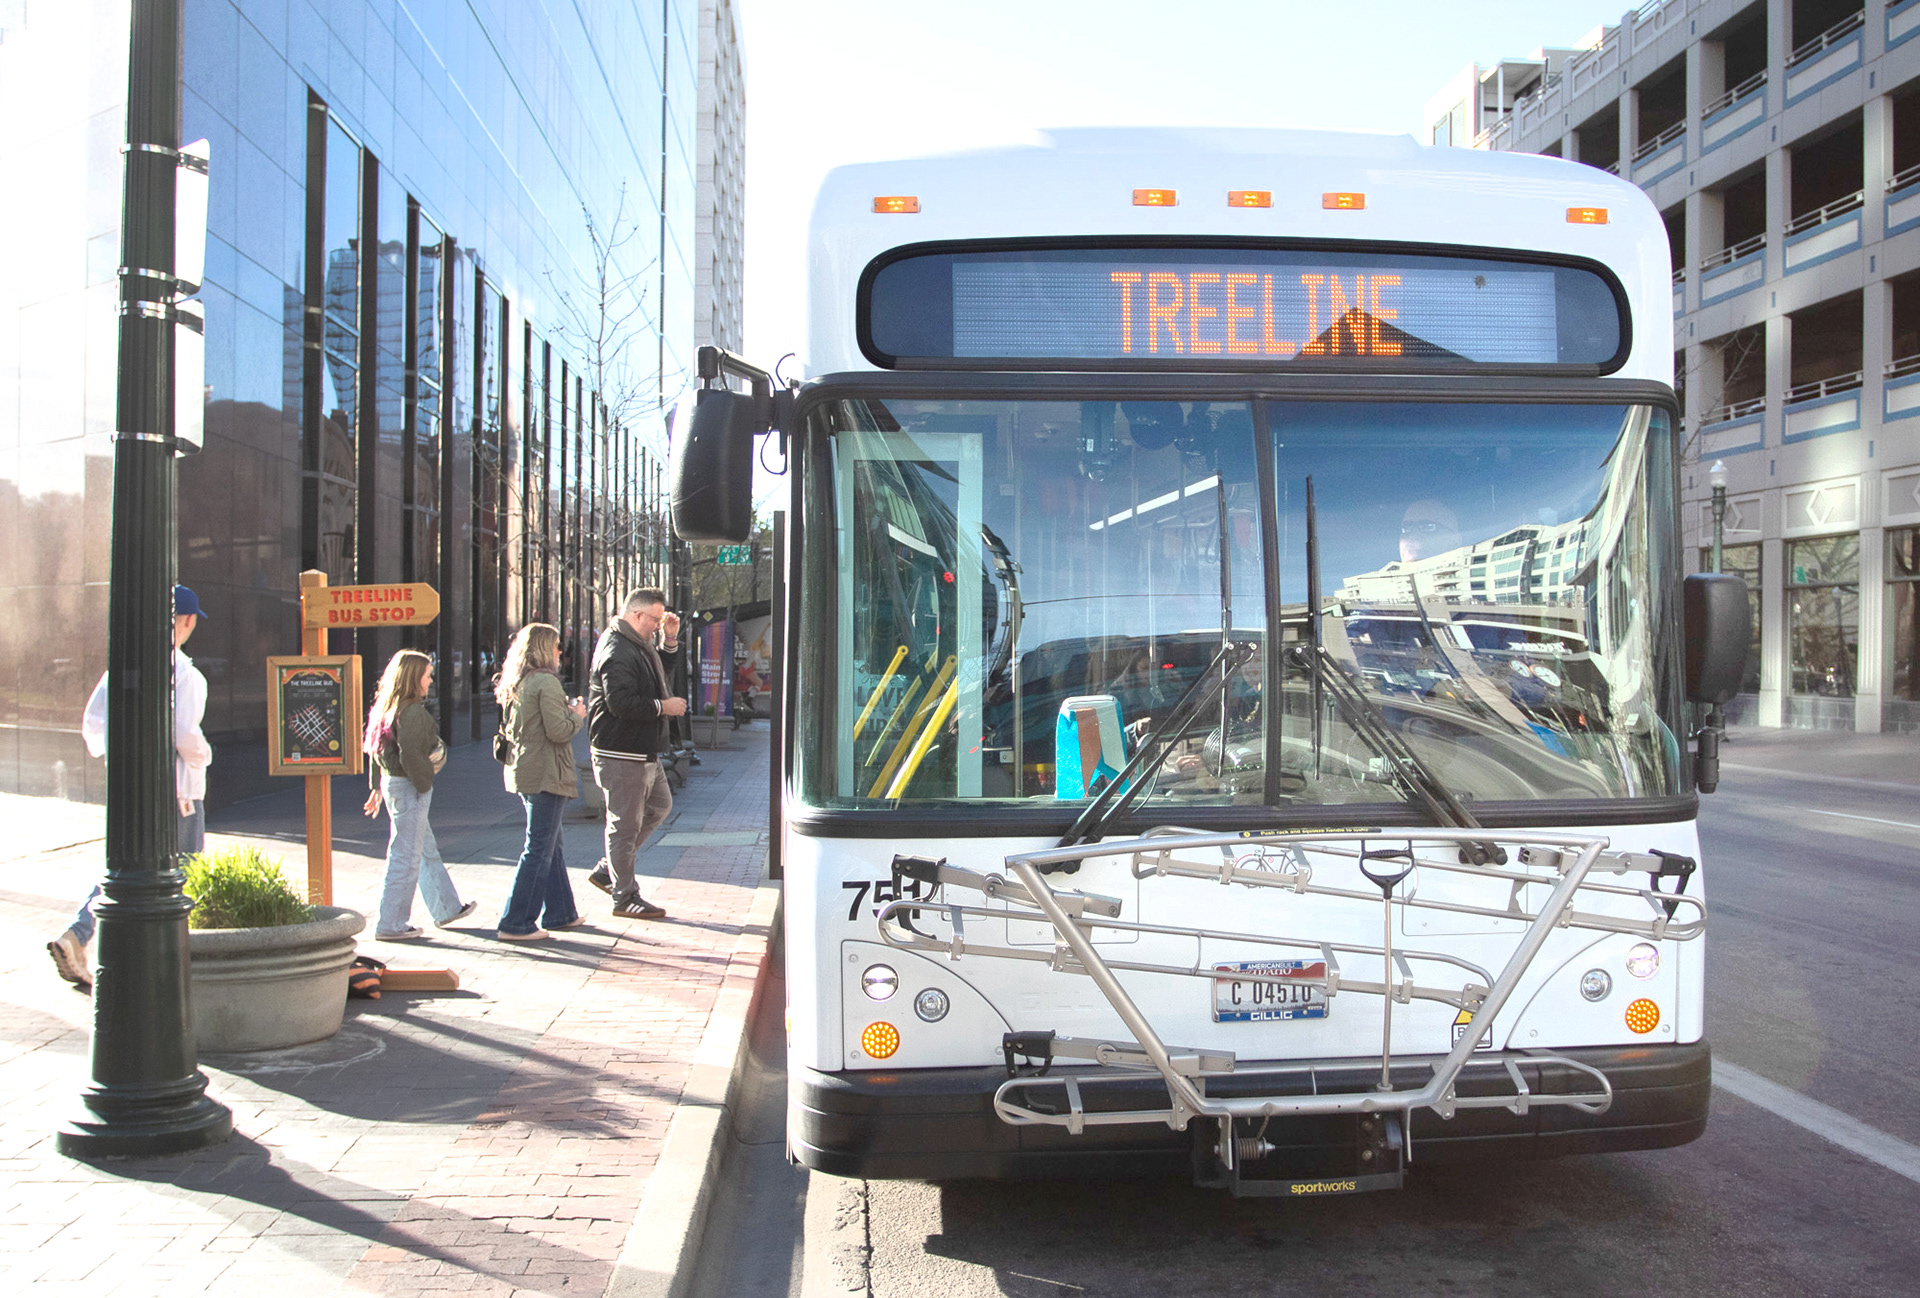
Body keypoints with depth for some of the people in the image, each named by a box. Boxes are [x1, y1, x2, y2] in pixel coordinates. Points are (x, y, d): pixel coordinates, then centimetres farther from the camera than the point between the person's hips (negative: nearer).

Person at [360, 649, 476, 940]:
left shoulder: (388, 707, 10)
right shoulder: (412, 712, -19)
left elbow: (375, 749, 15)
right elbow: (409, 755, -25)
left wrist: (377, 786, 19)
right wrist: (424, 784, -15)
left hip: (392, 783, 10)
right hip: (409, 788, -10)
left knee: (427, 850, 20)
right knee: (406, 856, -2)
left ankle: (446, 909, 32)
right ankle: (390, 925, 4)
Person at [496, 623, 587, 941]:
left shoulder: (514, 684, 12)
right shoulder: (546, 682, -16)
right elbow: (558, 731, -20)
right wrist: (577, 715, -1)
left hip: (523, 772, 10)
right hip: (545, 774, -9)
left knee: (551, 845, 19)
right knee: (539, 850, -4)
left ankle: (560, 913, 27)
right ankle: (516, 924, -2)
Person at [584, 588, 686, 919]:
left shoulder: (638, 646, 14)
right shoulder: (616, 652, -19)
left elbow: (661, 678, 29)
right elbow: (621, 702, -28)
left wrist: (670, 640, 14)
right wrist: (663, 707, -17)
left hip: (643, 751, 11)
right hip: (621, 755, -11)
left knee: (659, 804, 20)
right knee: (626, 824, -3)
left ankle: (608, 870, 24)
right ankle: (624, 897, 6)